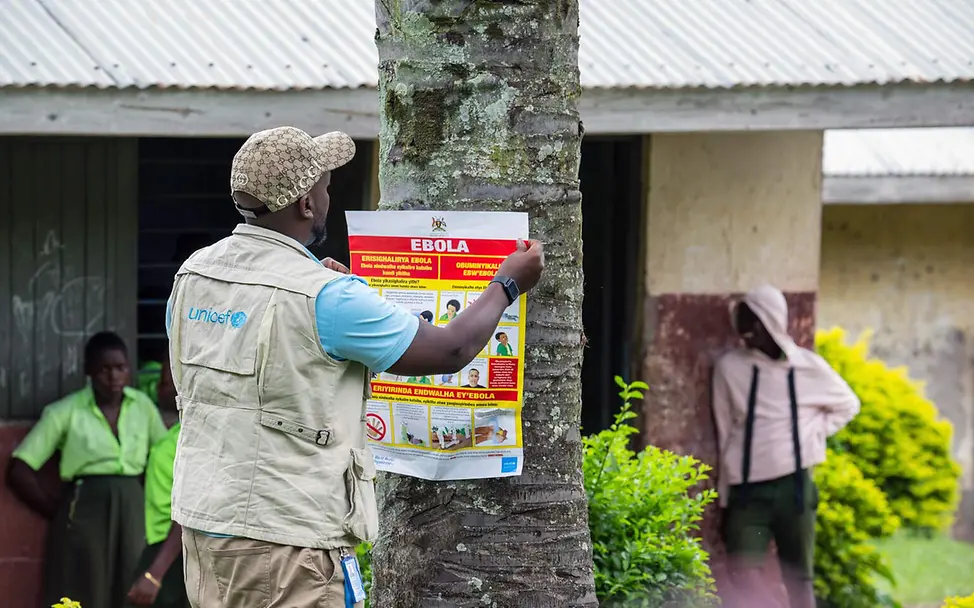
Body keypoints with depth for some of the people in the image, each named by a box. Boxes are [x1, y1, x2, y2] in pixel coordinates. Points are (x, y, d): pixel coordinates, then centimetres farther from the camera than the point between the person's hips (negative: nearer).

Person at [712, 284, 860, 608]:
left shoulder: (808, 367, 0)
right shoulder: (729, 368, -1)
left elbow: (847, 405, 17)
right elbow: (724, 432, 4)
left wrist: (811, 435, 6)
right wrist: (726, 495, 5)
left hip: (793, 485, 1)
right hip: (747, 490, -1)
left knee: (798, 579, 10)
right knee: (745, 581, -14)